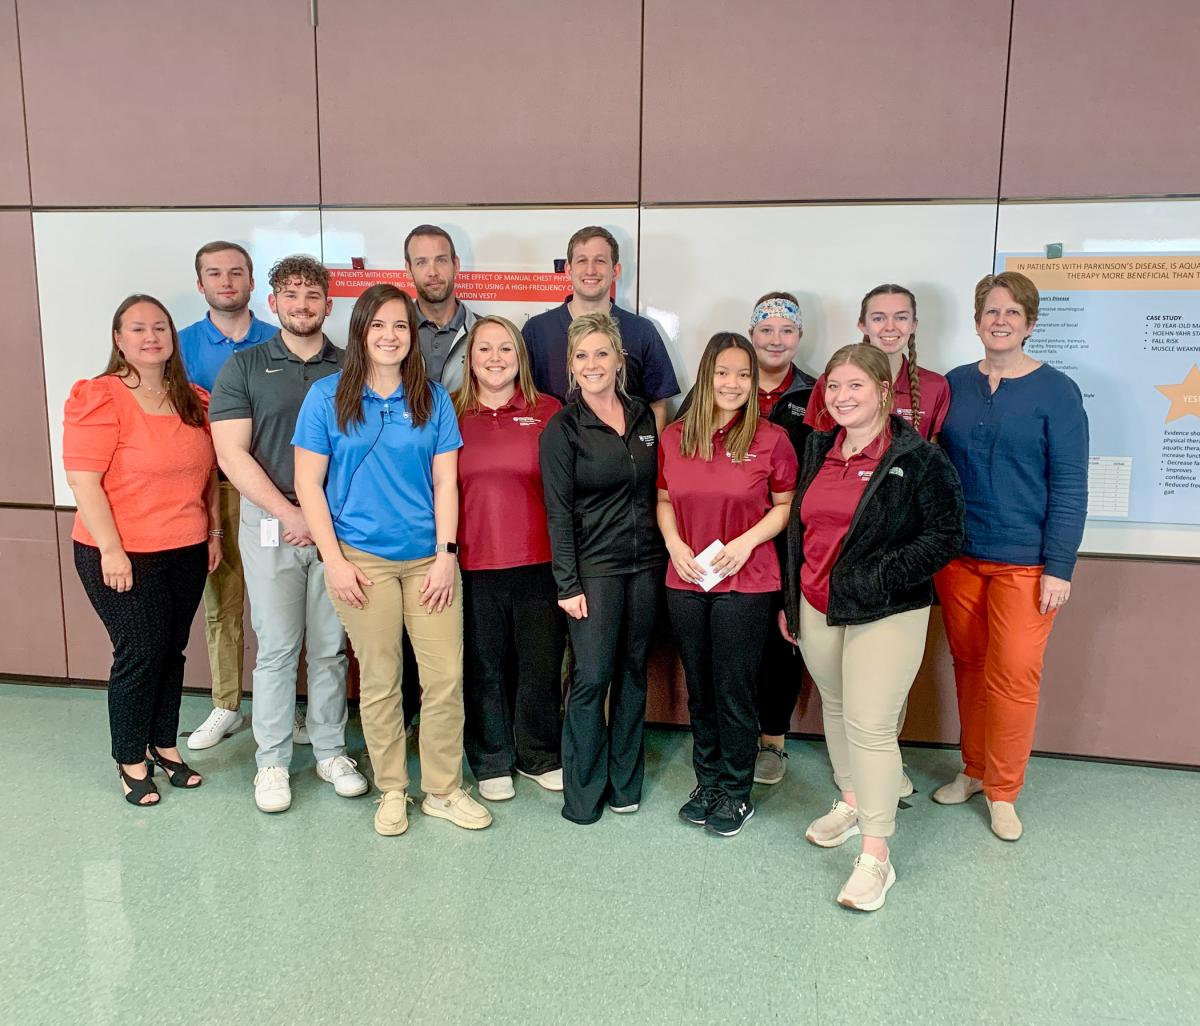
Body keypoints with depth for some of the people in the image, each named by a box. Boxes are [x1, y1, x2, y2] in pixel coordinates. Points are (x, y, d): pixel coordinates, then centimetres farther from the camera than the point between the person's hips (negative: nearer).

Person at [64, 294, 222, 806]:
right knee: (140, 653, 0)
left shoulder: (195, 401, 7)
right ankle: (131, 761, 18)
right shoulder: (98, 398, -11)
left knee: (172, 650, 12)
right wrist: (111, 550, -17)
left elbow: (208, 470, 15)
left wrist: (214, 531, 11)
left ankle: (163, 745, 28)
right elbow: (83, 479, -15)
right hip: (125, 555, -5)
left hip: (187, 552, 5)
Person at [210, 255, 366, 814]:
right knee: (276, 648, 4)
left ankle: (331, 751, 22)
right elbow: (233, 454, -5)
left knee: (331, 646, 8)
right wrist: (289, 513, -12)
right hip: (269, 523, -1)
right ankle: (272, 761, 17)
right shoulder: (243, 367, 2)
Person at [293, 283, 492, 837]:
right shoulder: (328, 396, 0)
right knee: (380, 681, 8)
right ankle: (391, 791, 26)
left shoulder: (433, 399, 6)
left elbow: (445, 481, 4)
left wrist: (446, 554, -4)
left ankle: (443, 790, 21)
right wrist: (334, 560, -7)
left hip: (429, 558, 2)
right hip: (362, 560, -2)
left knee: (446, 678, 2)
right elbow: (308, 484, -1)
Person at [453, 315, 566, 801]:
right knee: (484, 666, 11)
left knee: (541, 664, 10)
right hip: (475, 562, 1)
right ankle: (492, 762, 30)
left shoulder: (548, 411, 2)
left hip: (539, 560, 0)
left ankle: (540, 756, 32)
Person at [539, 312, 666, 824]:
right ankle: (582, 792, 13)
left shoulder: (643, 417, 9)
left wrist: (666, 552, 7)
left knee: (633, 672, 12)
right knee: (591, 677, -3)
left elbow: (654, 490, 14)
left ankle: (625, 782, 26)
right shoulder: (562, 428, -5)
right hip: (594, 566, -4)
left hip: (645, 564, 5)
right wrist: (567, 584, -12)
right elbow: (558, 512, -8)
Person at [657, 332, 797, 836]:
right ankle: (707, 780, 32)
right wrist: (674, 544, -4)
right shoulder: (674, 436, 4)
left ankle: (737, 792, 23)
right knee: (699, 687, 15)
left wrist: (747, 541, -14)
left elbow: (786, 506, 0)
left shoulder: (770, 439, -6)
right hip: (686, 581, 4)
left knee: (734, 690, 4)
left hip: (745, 583, -3)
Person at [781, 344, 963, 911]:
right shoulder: (818, 449, 9)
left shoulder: (918, 457, -11)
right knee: (835, 708, 19)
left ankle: (876, 855, 5)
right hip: (817, 608, 7)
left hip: (886, 615, -6)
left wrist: (878, 577, -20)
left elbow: (945, 536, -12)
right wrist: (790, 600, 17)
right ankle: (851, 802, 41)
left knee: (871, 726, -7)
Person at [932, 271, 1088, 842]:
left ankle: (1002, 791, 17)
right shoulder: (956, 384, 6)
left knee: (1014, 675, -1)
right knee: (968, 666, 12)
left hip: (1024, 561, -3)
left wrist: (1059, 567, -10)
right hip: (957, 555, 4)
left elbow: (1069, 486, -5)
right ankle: (973, 770, 30)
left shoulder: (1055, 391, -4)